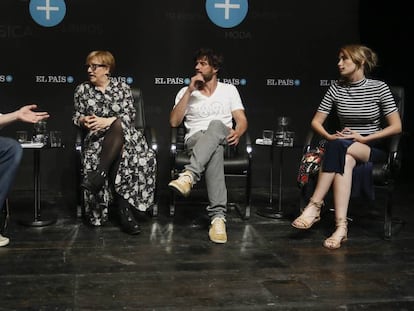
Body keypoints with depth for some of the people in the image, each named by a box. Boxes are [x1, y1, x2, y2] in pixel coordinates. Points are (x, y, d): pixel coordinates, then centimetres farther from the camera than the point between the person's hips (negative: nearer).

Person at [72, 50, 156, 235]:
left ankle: (98, 175, -41)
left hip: (124, 135, 1)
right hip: (96, 139, -1)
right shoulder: (82, 90, 13)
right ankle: (125, 213, -36)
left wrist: (108, 121, -15)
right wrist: (83, 120, -9)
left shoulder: (122, 87, 10)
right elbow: (76, 117, 16)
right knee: (117, 161, -35)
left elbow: (130, 115, 1)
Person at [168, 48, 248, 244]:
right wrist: (190, 91, -2)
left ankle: (188, 176, -60)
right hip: (196, 139, 0)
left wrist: (237, 132, -18)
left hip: (223, 137, 0)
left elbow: (242, 120, 9)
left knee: (216, 125, -41)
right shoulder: (186, 91, 17)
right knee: (214, 149, -42)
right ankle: (218, 216, -55)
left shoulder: (229, 90, 18)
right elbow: (174, 122, 2)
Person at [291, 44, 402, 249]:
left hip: (373, 150, -2)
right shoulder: (336, 88, 5)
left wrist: (363, 139, -13)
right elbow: (316, 122, 8)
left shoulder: (379, 88, -4)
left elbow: (396, 127, -5)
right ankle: (341, 226, -45)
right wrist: (330, 137, -13)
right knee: (345, 160, -36)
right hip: (345, 147, 2)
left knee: (340, 148, -35)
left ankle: (315, 205, -35)